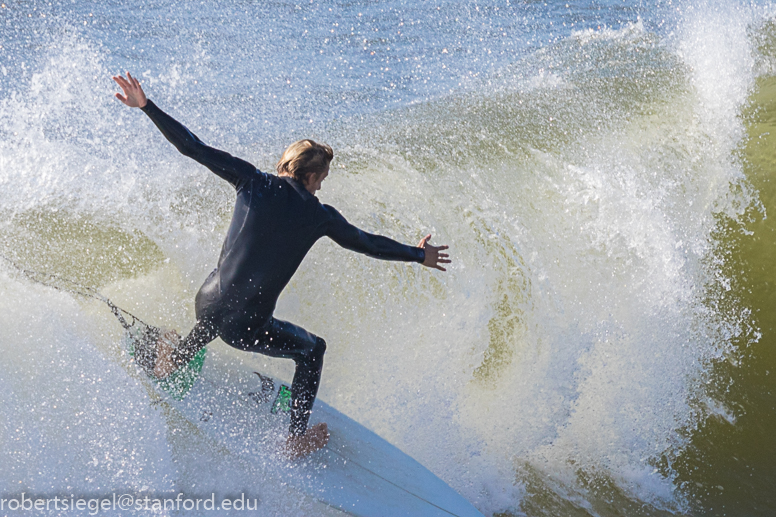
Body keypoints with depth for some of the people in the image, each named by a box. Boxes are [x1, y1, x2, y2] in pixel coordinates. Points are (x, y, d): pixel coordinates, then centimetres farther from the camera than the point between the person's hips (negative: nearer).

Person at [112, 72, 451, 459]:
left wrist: (146, 106, 3)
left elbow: (193, 148, -3)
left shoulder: (253, 182, -1)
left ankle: (172, 358, 61)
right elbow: (368, 244, 10)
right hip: (247, 328, -4)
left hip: (206, 306, 4)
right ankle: (296, 439, 29)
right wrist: (419, 256, 26)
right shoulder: (319, 216, -3)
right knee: (312, 349, 25)